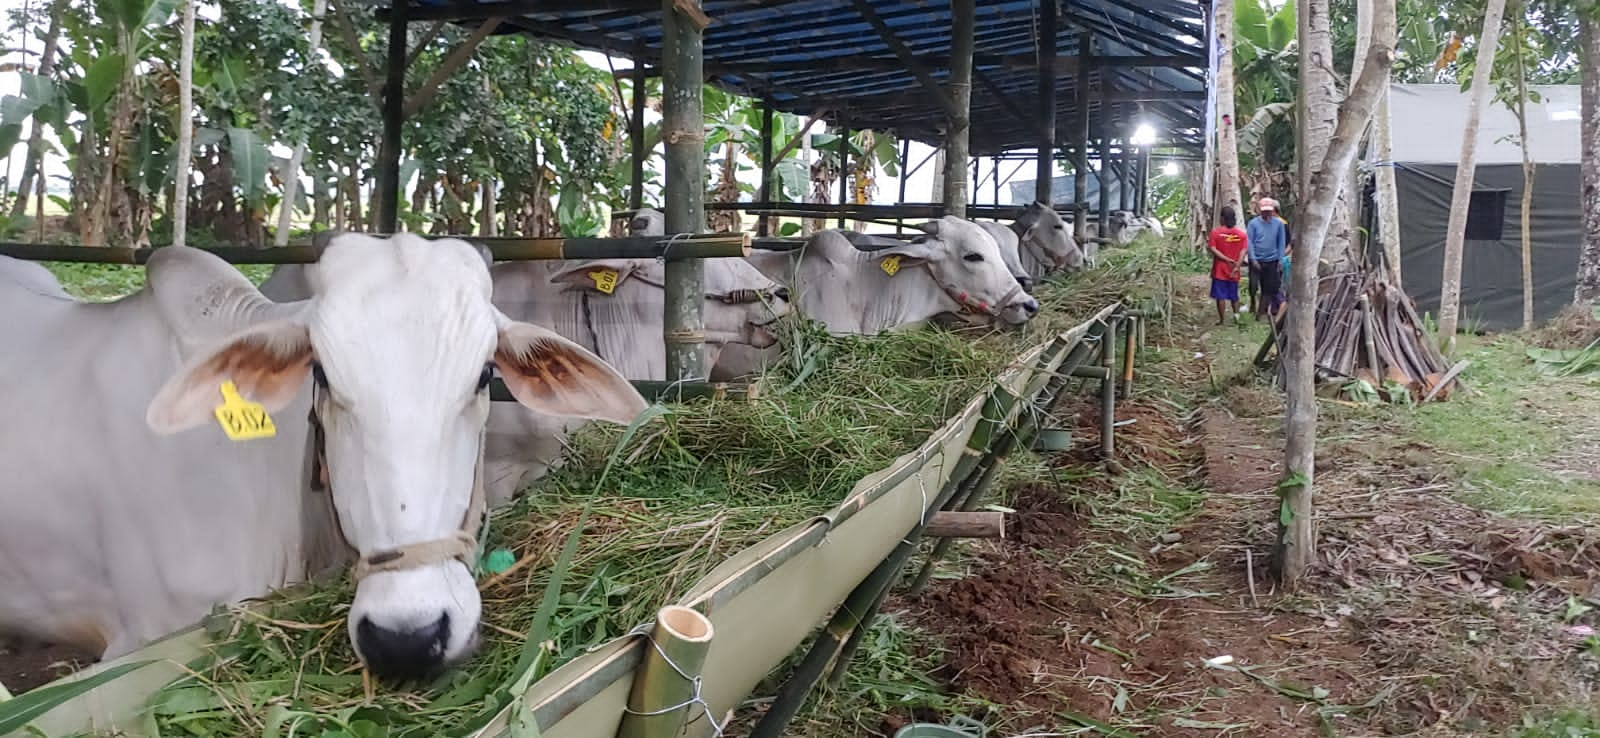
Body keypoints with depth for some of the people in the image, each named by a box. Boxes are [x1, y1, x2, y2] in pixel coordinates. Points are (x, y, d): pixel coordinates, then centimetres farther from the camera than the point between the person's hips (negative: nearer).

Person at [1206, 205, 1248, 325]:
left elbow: (1213, 249, -14)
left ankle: (1222, 319, 6)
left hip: (1219, 270, -3)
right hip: (1233, 271, 3)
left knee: (1220, 296, 4)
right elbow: (1243, 252, -9)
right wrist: (1236, 266, -12)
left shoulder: (1215, 232, -8)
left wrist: (1227, 259, -13)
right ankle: (1236, 313, 7)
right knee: (1234, 295, 19)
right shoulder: (1241, 234, -1)